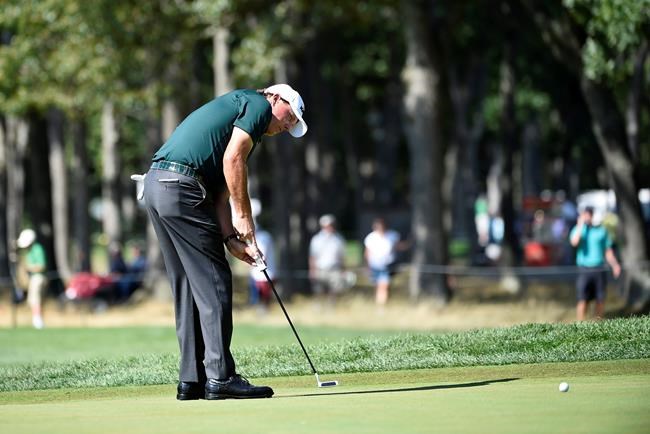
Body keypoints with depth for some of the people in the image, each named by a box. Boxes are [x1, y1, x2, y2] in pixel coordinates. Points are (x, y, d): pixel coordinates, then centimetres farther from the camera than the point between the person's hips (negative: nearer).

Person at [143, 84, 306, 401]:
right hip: (181, 186, -10)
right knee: (213, 283, -5)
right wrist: (244, 216, -6)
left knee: (188, 288, 13)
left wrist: (232, 238, 11)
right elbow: (232, 159, -11)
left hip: (156, 185, 10)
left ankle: (192, 380, 14)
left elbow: (219, 195, 22)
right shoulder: (259, 104, 4)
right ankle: (220, 377, -5)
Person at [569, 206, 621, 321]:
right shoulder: (578, 229, 5)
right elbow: (574, 242, -17)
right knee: (582, 300, -10)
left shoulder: (601, 230, 10)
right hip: (584, 271, -2)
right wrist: (580, 225, -10)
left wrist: (614, 264, -3)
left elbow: (608, 250, 12)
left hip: (599, 271, 2)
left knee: (600, 300, 0)